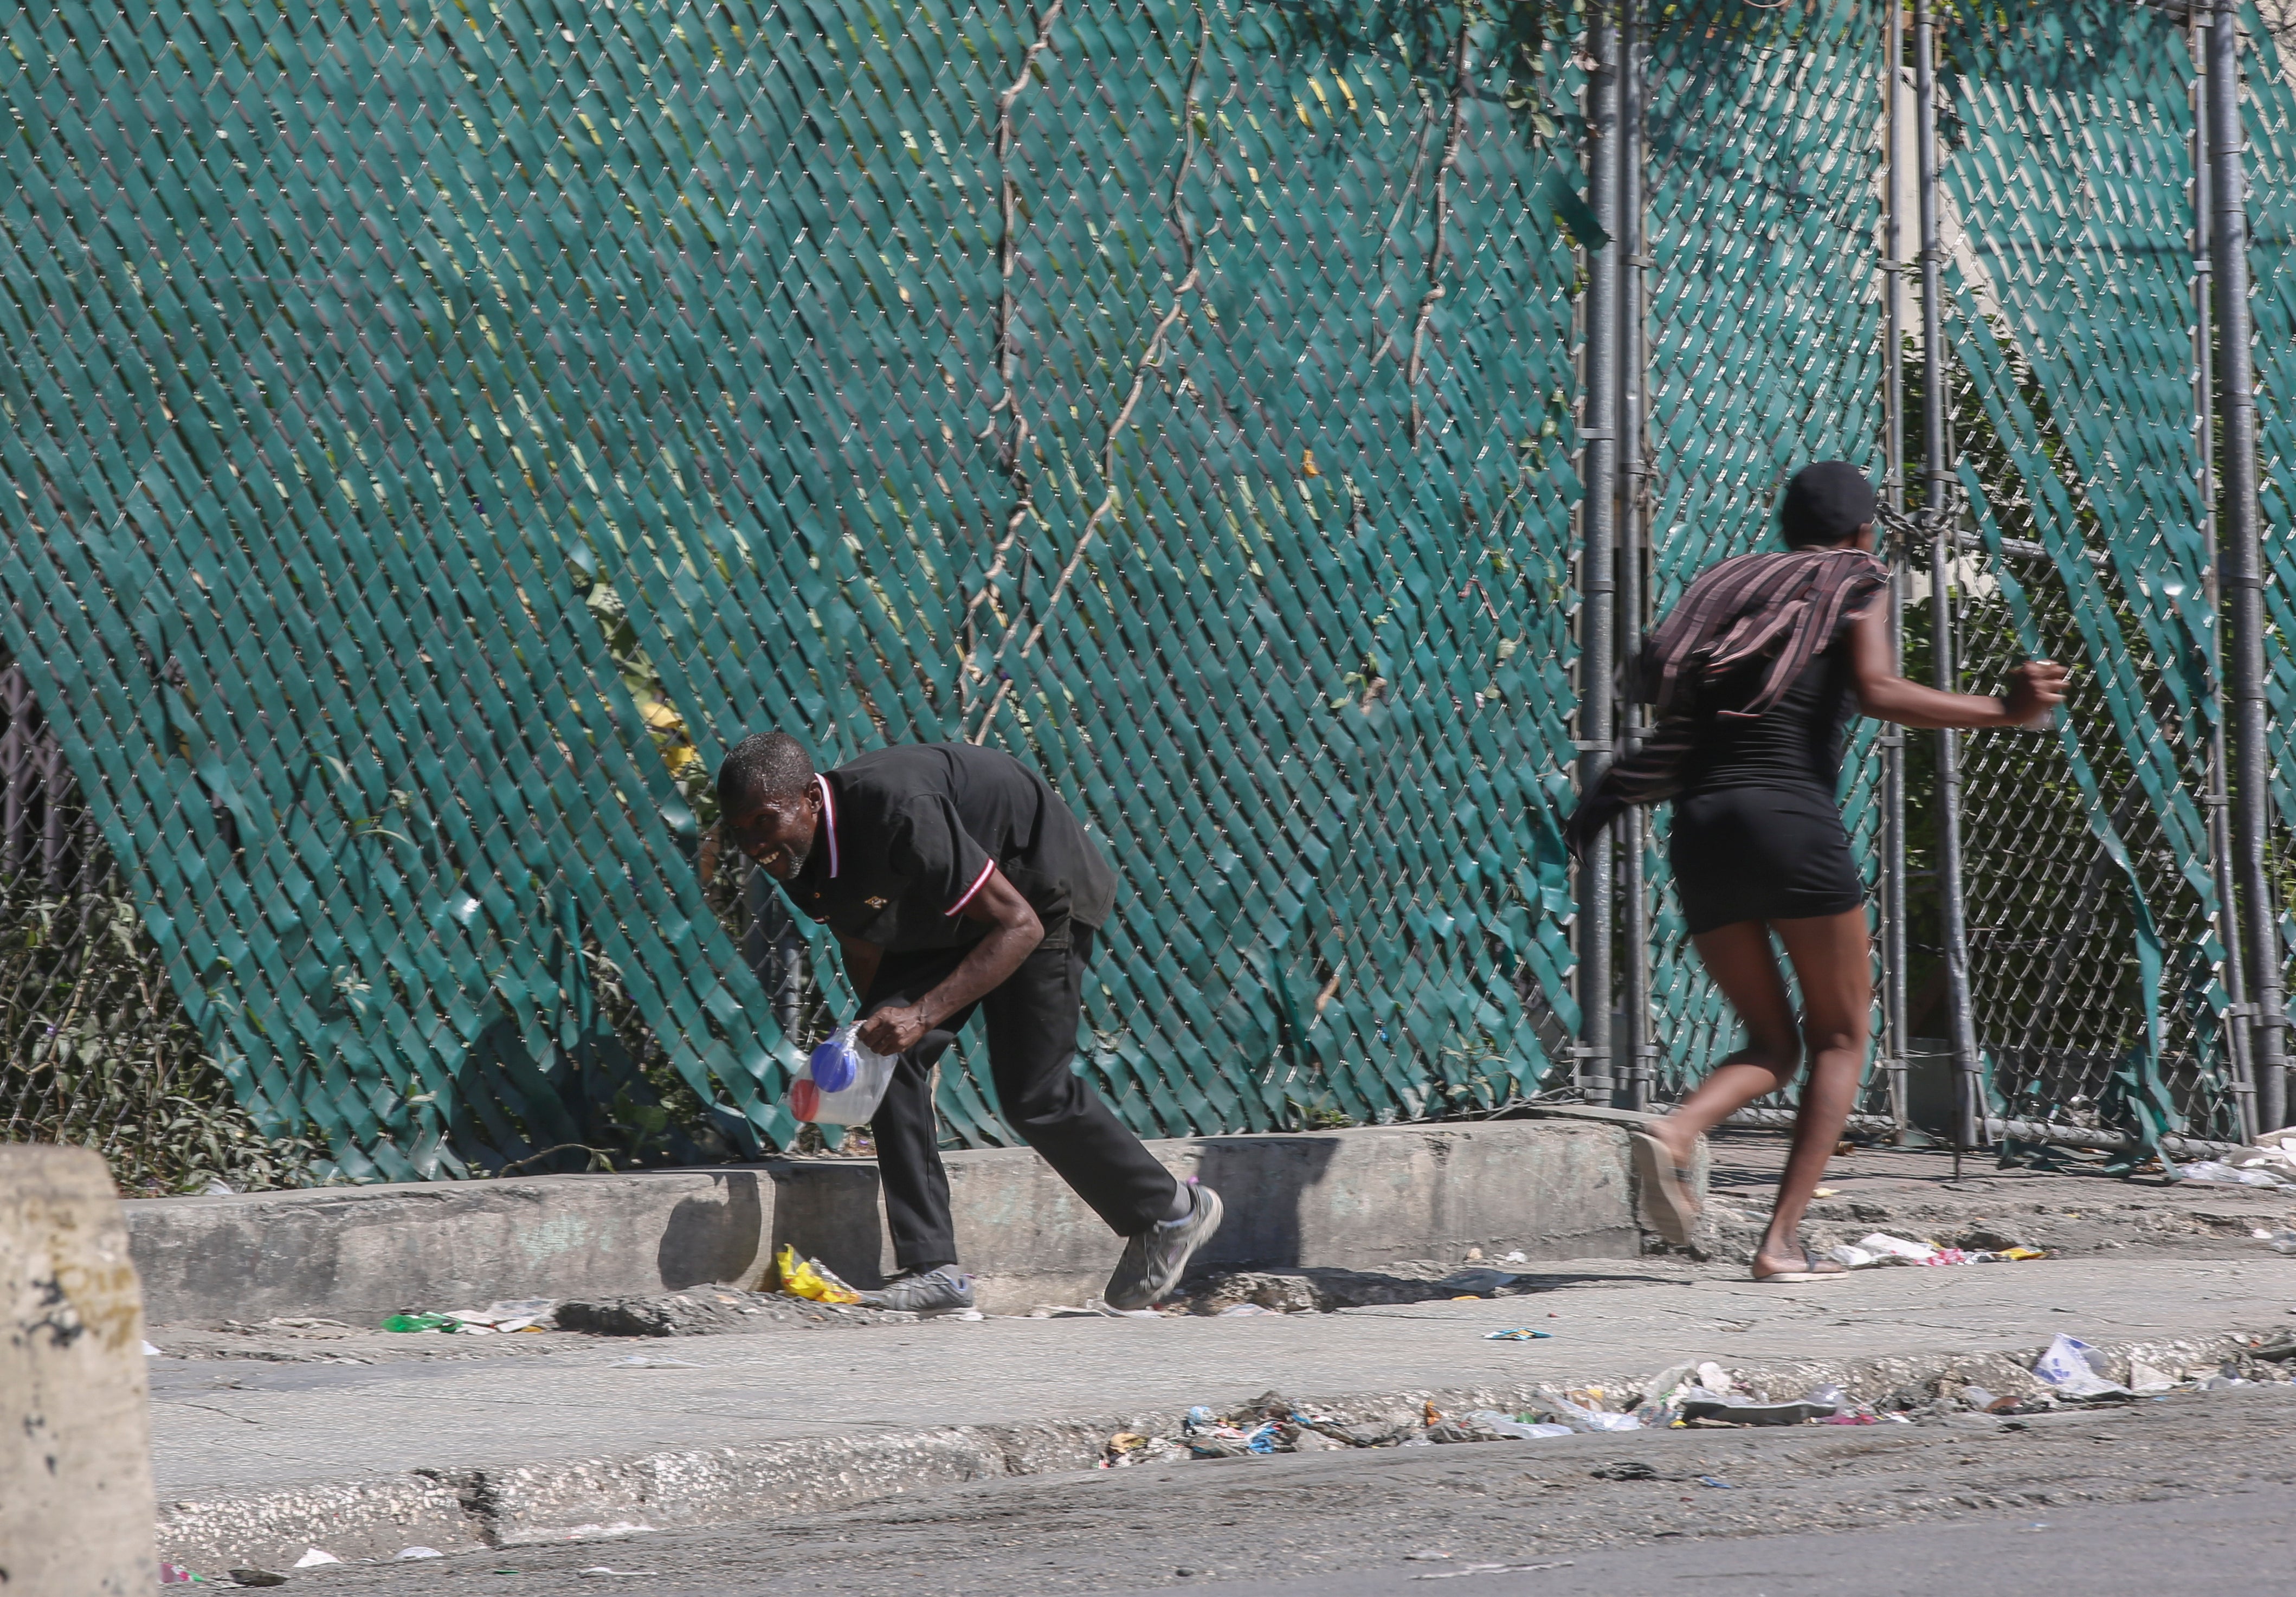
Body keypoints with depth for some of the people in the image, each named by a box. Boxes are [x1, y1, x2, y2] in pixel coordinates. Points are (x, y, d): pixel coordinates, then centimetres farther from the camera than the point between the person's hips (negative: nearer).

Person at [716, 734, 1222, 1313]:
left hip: (1036, 891, -8)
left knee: (1031, 1092, -7)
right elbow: (864, 948, 6)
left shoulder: (896, 812, -40)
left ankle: (1170, 1212, 17)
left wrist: (923, 1014, -42)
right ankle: (932, 1270, -8)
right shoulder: (796, 854, -14)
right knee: (893, 1059, -10)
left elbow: (1020, 925, -36)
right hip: (942, 917, 8)